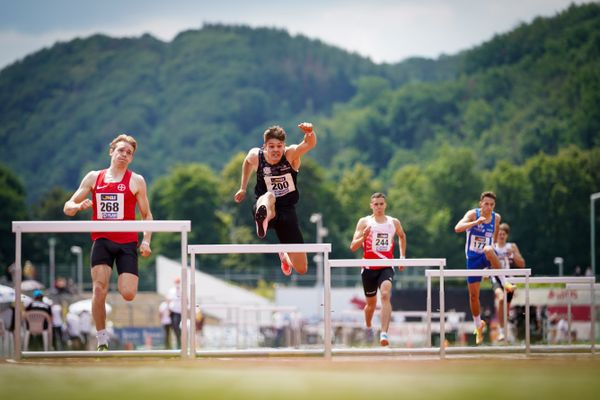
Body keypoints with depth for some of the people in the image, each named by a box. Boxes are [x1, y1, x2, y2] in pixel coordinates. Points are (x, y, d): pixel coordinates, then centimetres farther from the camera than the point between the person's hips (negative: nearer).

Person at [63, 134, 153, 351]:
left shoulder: (136, 181, 6)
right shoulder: (94, 178, 10)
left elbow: (147, 215, 8)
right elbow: (68, 207, 11)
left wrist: (146, 240, -8)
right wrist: (79, 206, -13)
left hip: (127, 242, -1)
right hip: (101, 240, 1)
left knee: (128, 294, -14)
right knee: (99, 289, -15)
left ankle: (124, 281, 24)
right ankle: (102, 341, -7)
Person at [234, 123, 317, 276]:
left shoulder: (291, 154, -14)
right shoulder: (256, 155, -8)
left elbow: (310, 143, -34)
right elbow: (247, 162, 17)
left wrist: (310, 132, -57)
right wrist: (243, 188, 21)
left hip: (287, 210, 1)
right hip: (266, 206, -1)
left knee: (301, 269, 4)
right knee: (269, 197, -41)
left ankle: (284, 256, 39)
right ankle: (262, 219, -75)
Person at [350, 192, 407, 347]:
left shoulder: (394, 222, 6)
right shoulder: (364, 222, 0)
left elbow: (402, 236, 29)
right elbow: (353, 247, -4)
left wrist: (402, 255, 19)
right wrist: (363, 237, -23)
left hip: (386, 267, 0)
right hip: (369, 268, 0)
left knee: (386, 295, -25)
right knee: (371, 302, 12)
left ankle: (384, 333, -33)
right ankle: (368, 327, 44)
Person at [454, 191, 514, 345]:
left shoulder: (496, 218, -2)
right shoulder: (472, 214, -12)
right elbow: (457, 228, -30)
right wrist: (476, 222, -41)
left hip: (487, 258, 0)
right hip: (473, 259, 0)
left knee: (488, 250, -39)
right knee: (473, 294, 2)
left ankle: (504, 282, -30)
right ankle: (478, 325, 23)